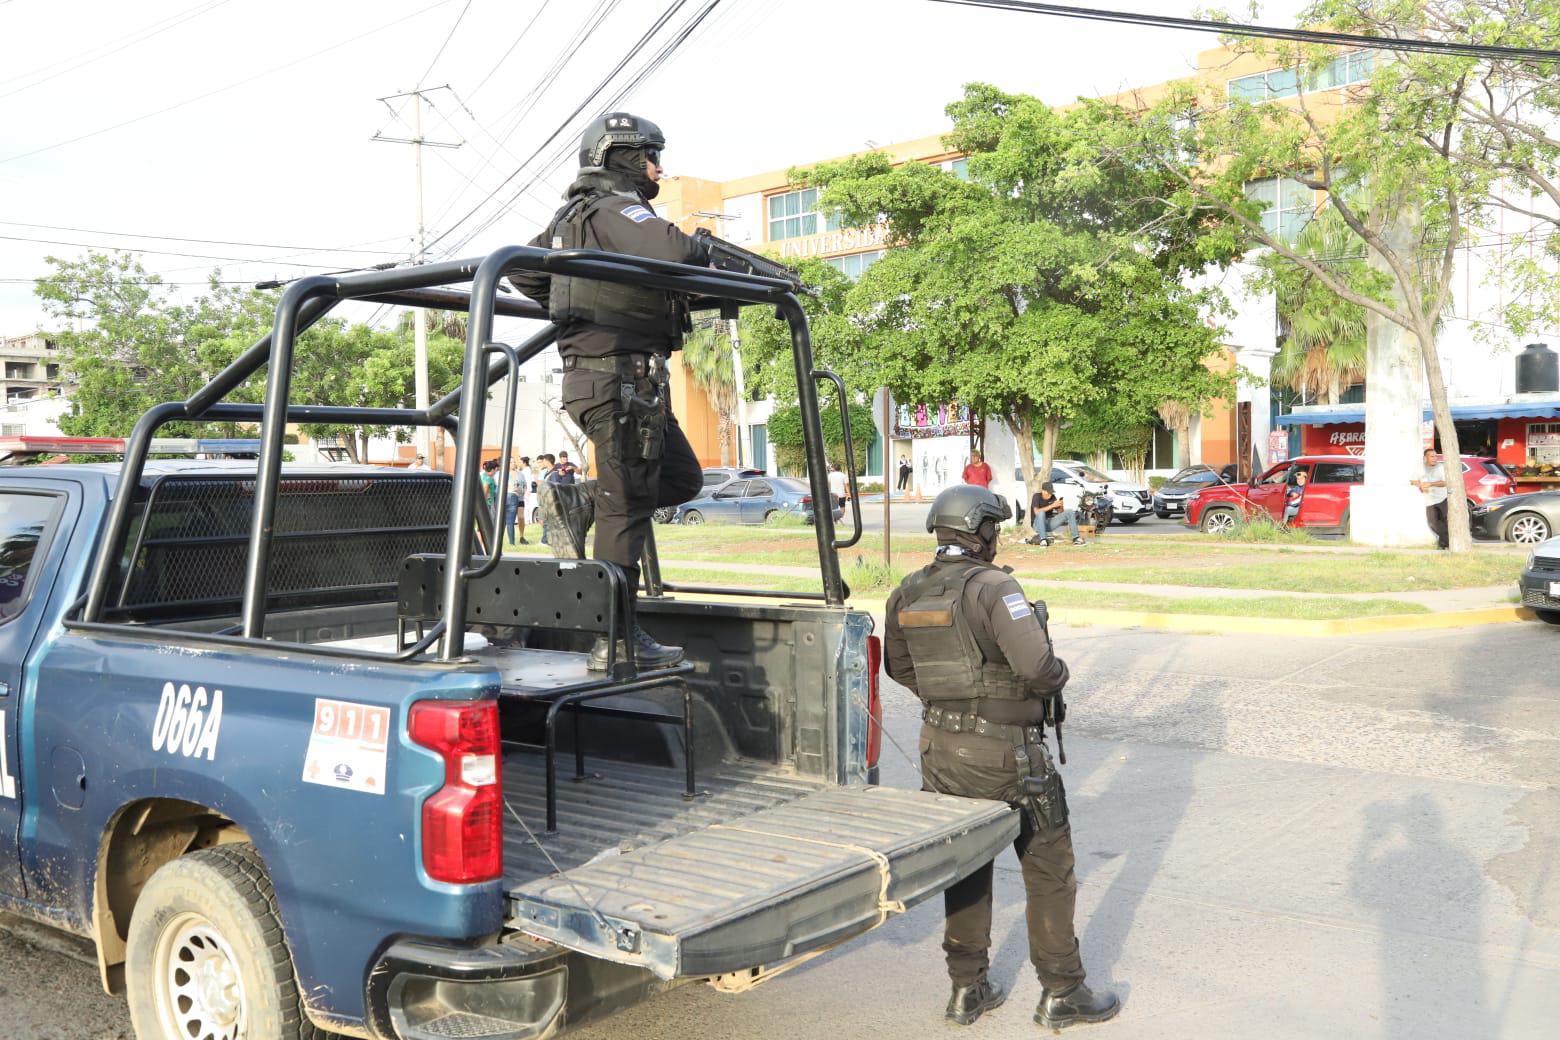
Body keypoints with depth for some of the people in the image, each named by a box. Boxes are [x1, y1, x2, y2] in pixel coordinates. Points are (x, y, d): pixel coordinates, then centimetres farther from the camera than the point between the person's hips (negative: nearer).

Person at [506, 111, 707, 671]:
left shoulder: (572, 215, 20)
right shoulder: (615, 210, -10)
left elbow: (523, 270, 30)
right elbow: (673, 252, -29)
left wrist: (567, 309, 38)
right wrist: (701, 252, -7)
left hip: (594, 373, 10)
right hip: (622, 377, -10)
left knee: (682, 479, 17)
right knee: (627, 505, -6)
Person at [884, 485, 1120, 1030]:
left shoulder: (907, 593, 3)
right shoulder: (993, 588, -19)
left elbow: (899, 666, 15)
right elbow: (1038, 666, -26)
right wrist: (1059, 674, -5)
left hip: (941, 747, 6)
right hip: (1006, 753, -6)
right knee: (1048, 867, 9)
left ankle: (968, 989, 25)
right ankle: (1062, 993, 18)